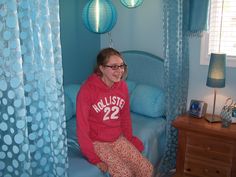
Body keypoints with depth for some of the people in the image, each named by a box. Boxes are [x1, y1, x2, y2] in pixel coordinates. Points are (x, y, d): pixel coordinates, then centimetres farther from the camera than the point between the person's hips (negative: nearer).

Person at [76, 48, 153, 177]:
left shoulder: (122, 86, -4)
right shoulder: (87, 90, -22)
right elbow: (82, 128, -18)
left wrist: (130, 139, 12)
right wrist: (95, 159, -18)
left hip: (118, 139, 6)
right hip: (96, 142, -5)